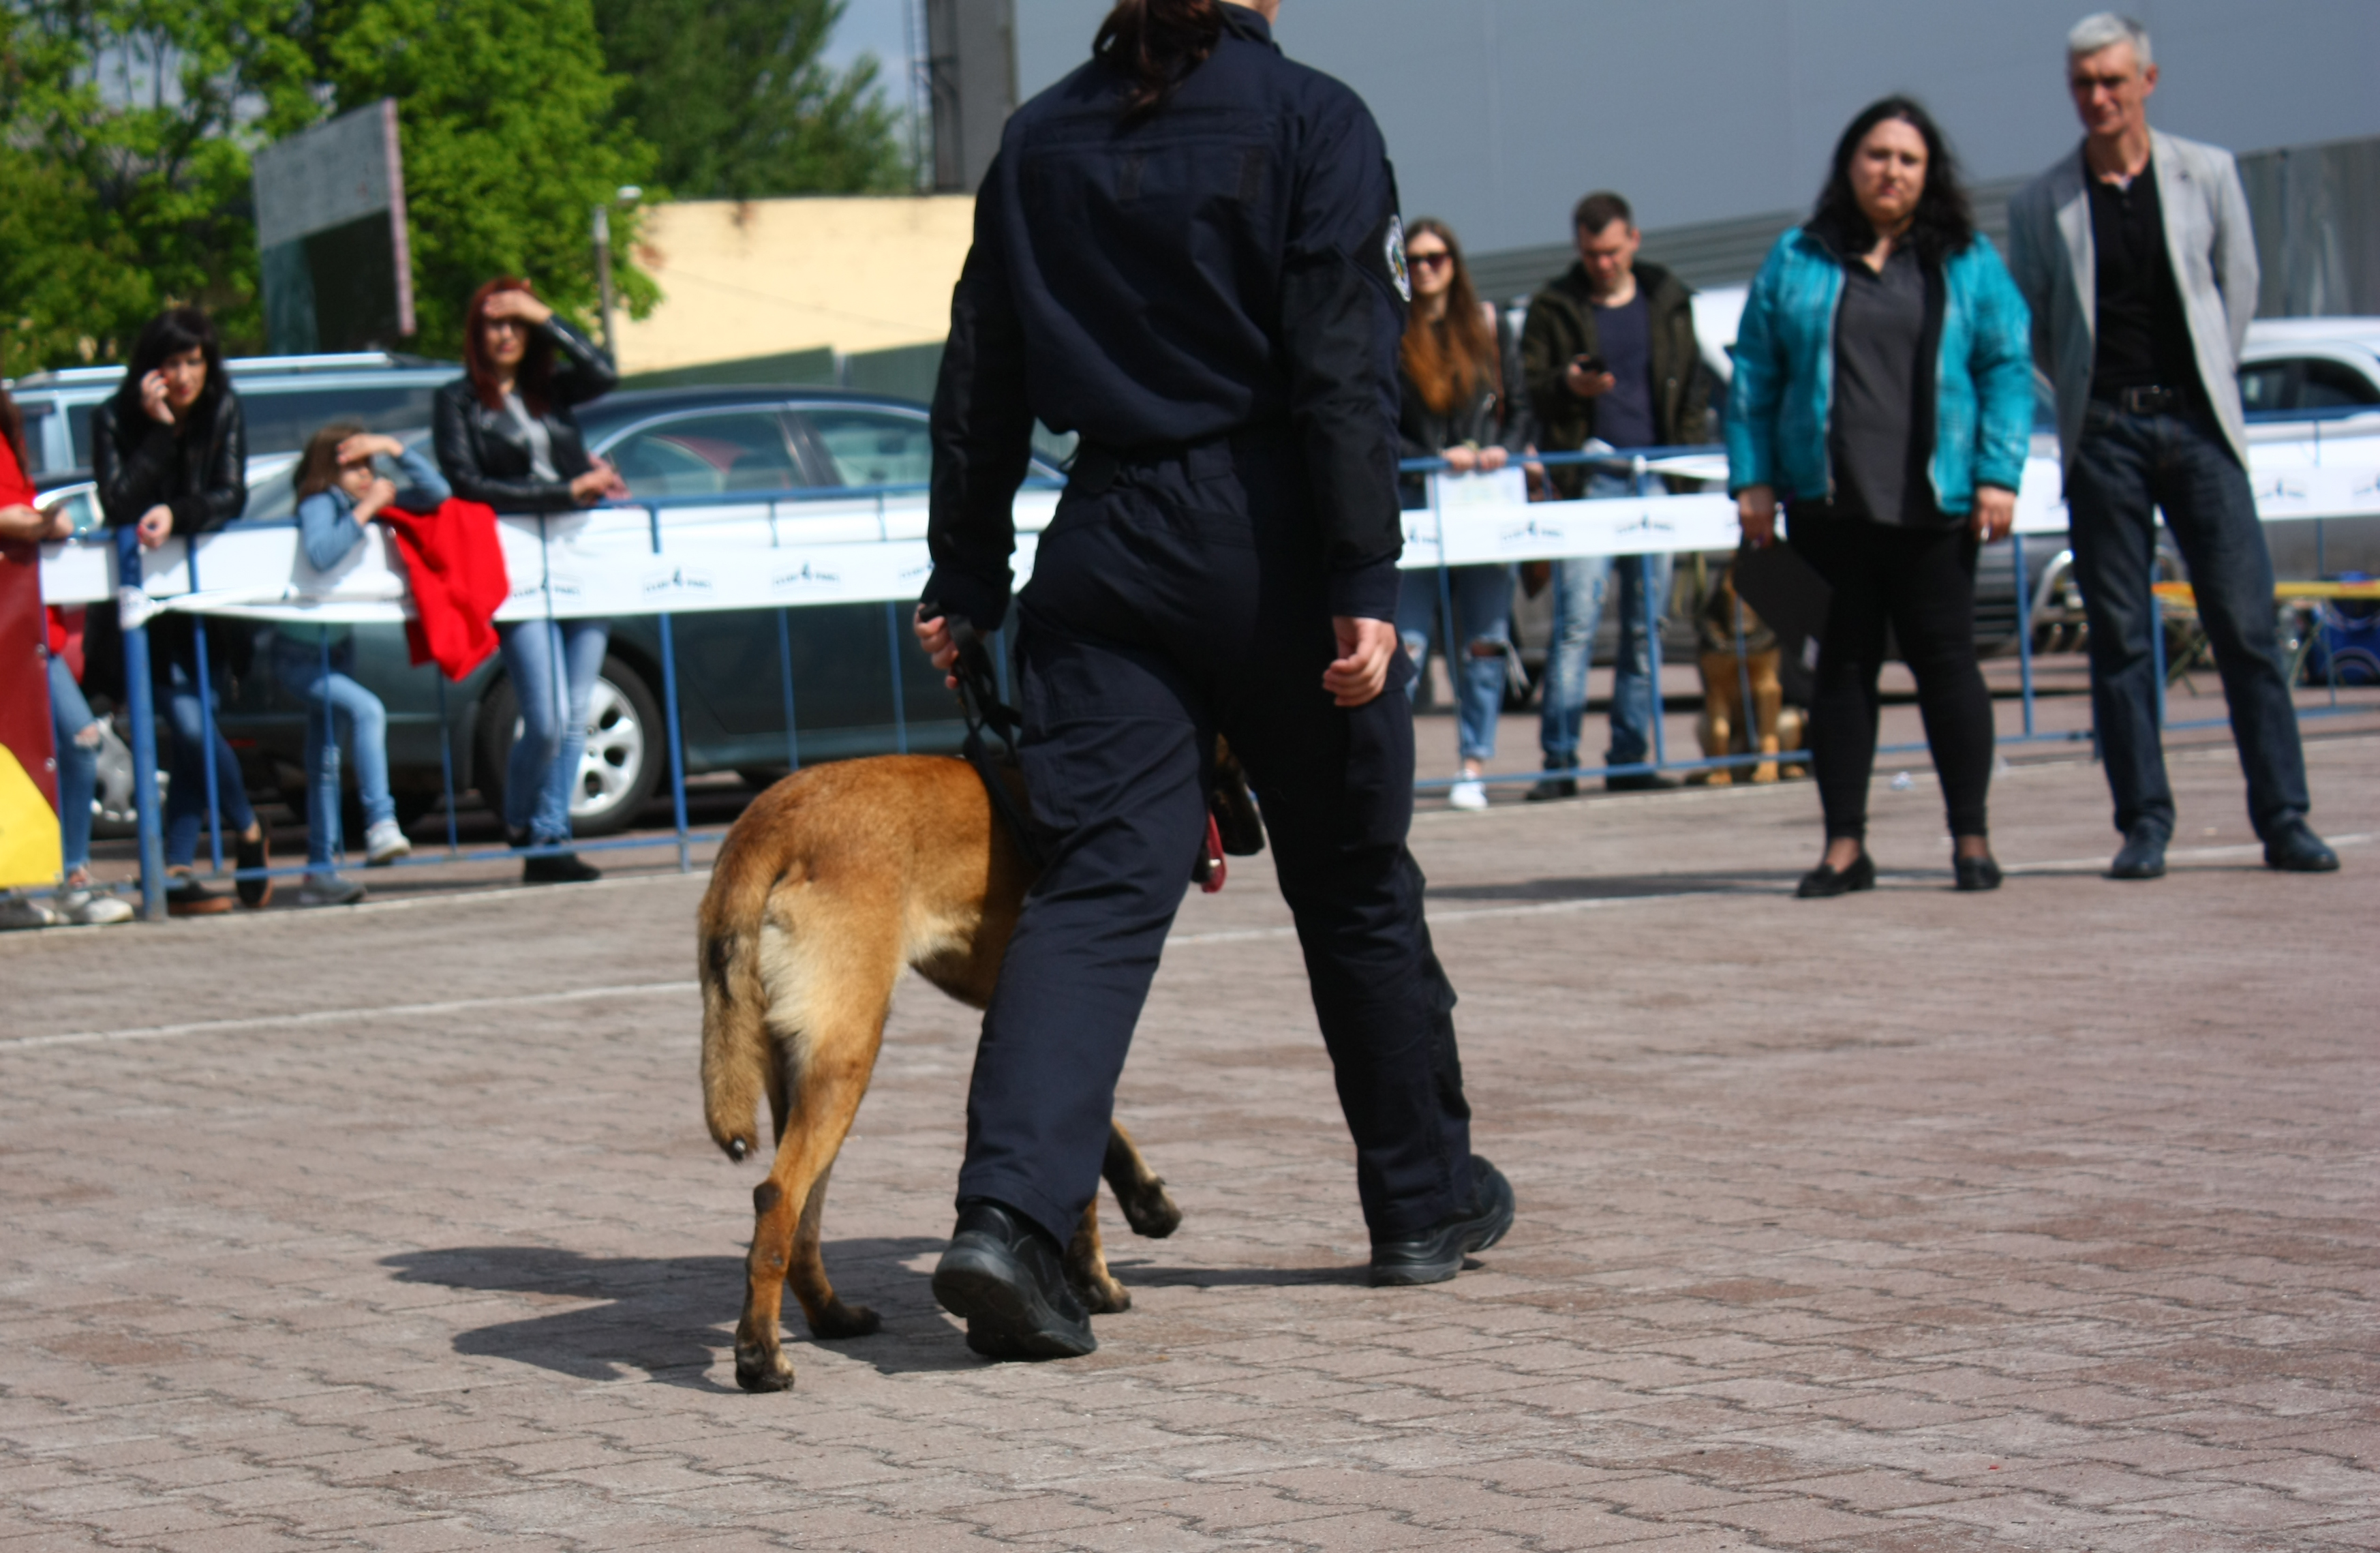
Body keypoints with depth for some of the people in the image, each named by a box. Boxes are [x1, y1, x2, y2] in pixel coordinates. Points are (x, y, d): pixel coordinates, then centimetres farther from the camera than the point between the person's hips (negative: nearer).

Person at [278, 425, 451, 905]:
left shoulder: (379, 500, -1)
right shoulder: (319, 505, -20)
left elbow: (437, 492, 0)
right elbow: (320, 554, -39)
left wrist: (395, 450, -11)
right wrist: (365, 509, -34)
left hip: (338, 649, 8)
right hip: (300, 655, -8)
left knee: (325, 760, 11)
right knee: (367, 710, -30)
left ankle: (320, 871, 15)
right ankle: (380, 825, -35)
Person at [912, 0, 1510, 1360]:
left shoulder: (1039, 140, 8)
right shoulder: (1310, 121, -5)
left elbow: (981, 379, 10)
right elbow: (1342, 369, -13)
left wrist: (966, 580, 15)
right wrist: (1366, 579, -14)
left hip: (1106, 546, 3)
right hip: (1274, 534, -3)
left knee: (1099, 884, -2)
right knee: (1356, 881, 13)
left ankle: (1011, 1211, -22)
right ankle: (1425, 1198, 28)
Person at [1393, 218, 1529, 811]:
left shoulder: (1487, 325, 10)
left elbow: (1521, 404, 12)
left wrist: (1505, 449, -7)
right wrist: (1436, 458, -14)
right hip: (1419, 499, -3)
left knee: (1486, 640, 2)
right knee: (1408, 639, -8)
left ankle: (1474, 767, 6)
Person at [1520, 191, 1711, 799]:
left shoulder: (1668, 301, 12)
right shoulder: (1553, 307, 5)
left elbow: (1693, 385, 15)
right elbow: (1528, 389, 3)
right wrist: (1569, 385, -18)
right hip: (1587, 480, -3)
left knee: (1646, 626, 5)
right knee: (1576, 620, -12)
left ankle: (1630, 759, 10)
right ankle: (1559, 760, -12)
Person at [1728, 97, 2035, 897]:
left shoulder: (1968, 262, 7)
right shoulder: (1797, 260, 9)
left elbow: (2007, 371, 4)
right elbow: (1755, 375, 9)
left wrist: (1998, 474, -6)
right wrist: (1752, 478, 1)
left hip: (1933, 503, -1)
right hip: (1826, 503, 1)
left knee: (1945, 662, 2)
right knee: (1841, 665, 5)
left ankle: (1971, 838, 11)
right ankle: (1845, 844, 10)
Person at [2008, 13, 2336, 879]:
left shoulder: (2208, 175, 6)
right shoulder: (2040, 206, 5)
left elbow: (2239, 285, 14)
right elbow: (2029, 328, 14)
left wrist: (2208, 382, 12)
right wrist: (2087, 394, 9)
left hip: (2196, 423, 0)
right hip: (2103, 433, 0)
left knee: (2247, 626, -3)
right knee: (2119, 636, 0)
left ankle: (2283, 819, 1)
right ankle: (2144, 823, 5)